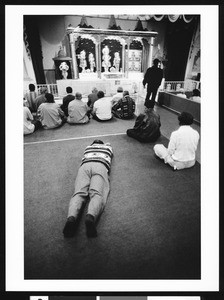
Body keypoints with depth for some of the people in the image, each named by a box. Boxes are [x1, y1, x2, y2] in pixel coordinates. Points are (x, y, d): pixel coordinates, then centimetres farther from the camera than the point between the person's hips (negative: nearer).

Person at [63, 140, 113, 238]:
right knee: (97, 193, -22)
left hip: (85, 165, 2)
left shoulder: (88, 147, 39)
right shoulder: (107, 147, 39)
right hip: (101, 166, -1)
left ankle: (72, 217, -45)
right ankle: (91, 216, -52)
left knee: (79, 193, -16)